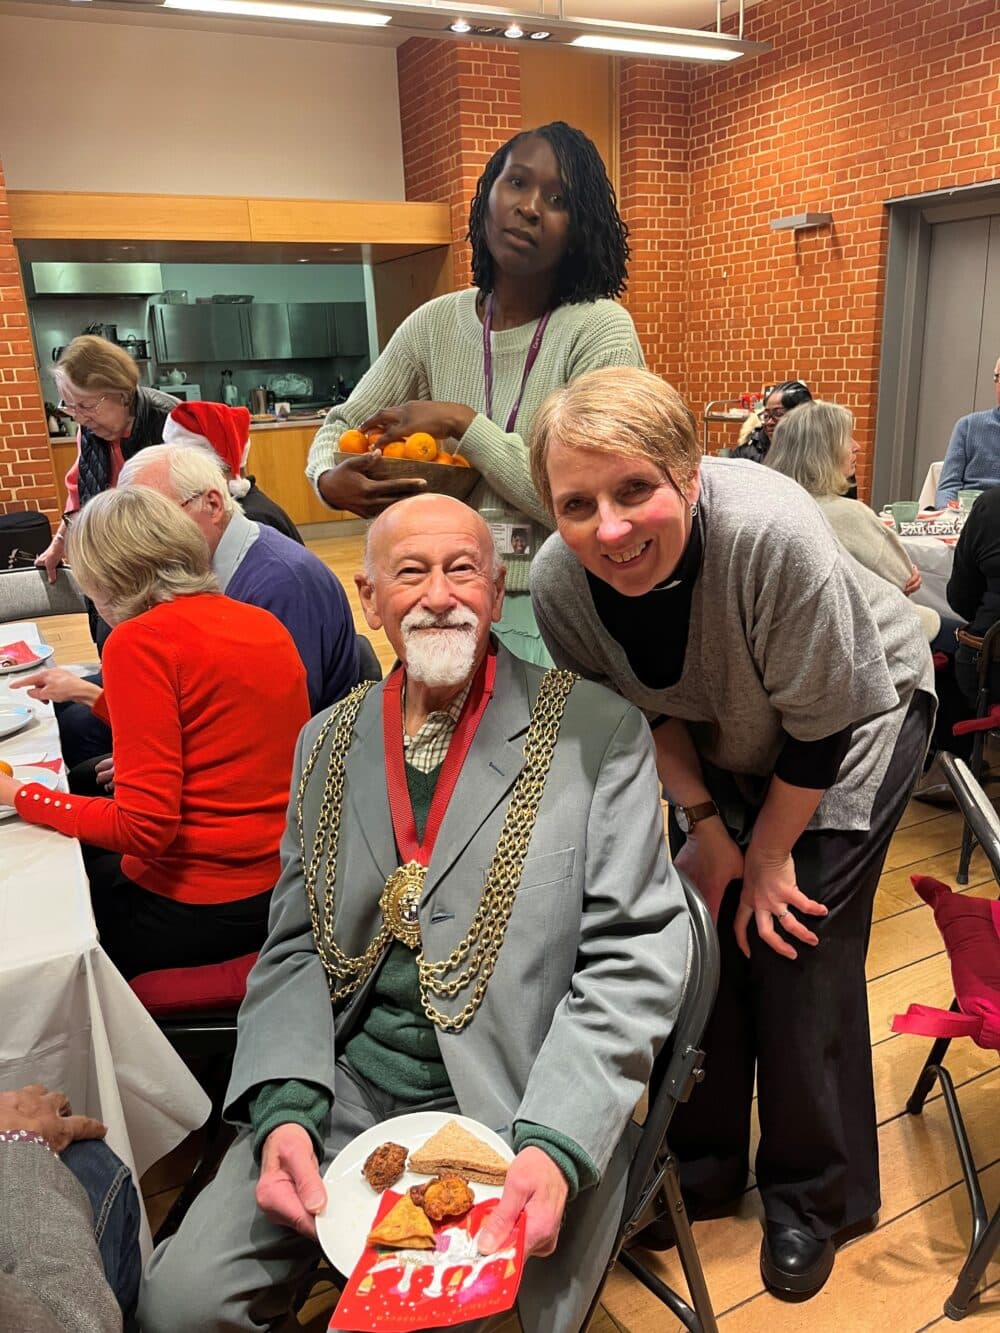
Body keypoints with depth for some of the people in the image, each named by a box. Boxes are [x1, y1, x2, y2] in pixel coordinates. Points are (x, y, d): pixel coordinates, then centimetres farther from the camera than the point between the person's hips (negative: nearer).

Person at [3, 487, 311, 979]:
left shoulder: (139, 639, -17)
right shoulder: (263, 622, 5)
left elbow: (145, 827, -20)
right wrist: (90, 693, 28)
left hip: (203, 911, -7)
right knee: (91, 860, 27)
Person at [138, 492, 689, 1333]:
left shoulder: (596, 733, -8)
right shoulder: (328, 743, 6)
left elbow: (632, 959, -9)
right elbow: (296, 948, 8)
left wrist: (551, 1146, -20)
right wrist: (285, 1108, -7)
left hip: (516, 1108, -3)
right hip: (341, 1092, 4)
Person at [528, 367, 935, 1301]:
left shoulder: (771, 533, -38)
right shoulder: (558, 583, -24)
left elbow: (822, 724, -25)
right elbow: (645, 715, -6)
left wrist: (768, 852, -13)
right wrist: (709, 829, -10)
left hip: (859, 710, -3)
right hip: (720, 742, 4)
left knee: (796, 943, -5)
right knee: (703, 930, 4)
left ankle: (813, 1199, 20)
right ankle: (704, 1164, 29)